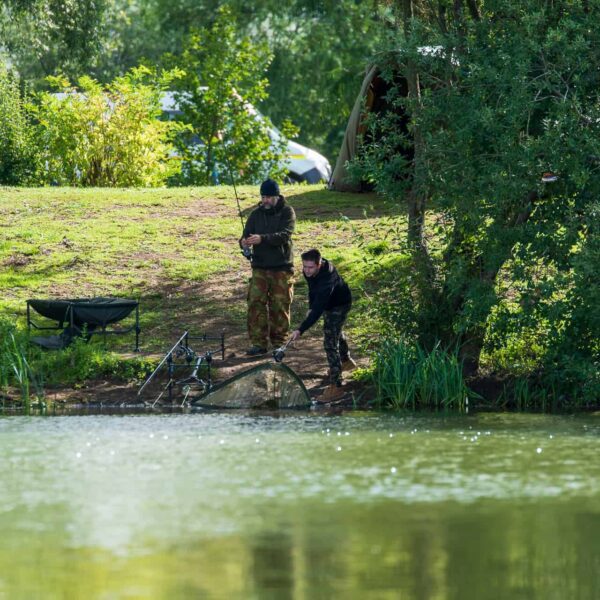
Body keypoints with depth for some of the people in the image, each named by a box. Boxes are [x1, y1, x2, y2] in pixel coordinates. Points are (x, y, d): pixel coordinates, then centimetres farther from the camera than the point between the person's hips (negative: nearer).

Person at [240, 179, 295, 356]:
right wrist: (244, 242, -21)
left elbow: (285, 235, -20)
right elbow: (246, 235, 5)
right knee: (256, 303, -5)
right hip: (260, 267, 3)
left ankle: (279, 343, 14)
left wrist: (262, 239, -33)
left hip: (282, 268, -3)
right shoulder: (256, 214, 8)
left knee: (279, 306, 3)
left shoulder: (287, 212, -5)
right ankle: (259, 343, -2)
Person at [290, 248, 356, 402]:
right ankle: (346, 361, 58)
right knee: (335, 331, 30)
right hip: (329, 303, 9)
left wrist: (300, 330, -53)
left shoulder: (327, 279, -45)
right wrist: (311, 307, 6)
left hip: (339, 304, -9)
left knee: (330, 343, -16)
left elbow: (318, 309, -49)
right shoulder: (309, 272, -21)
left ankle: (335, 385, -13)